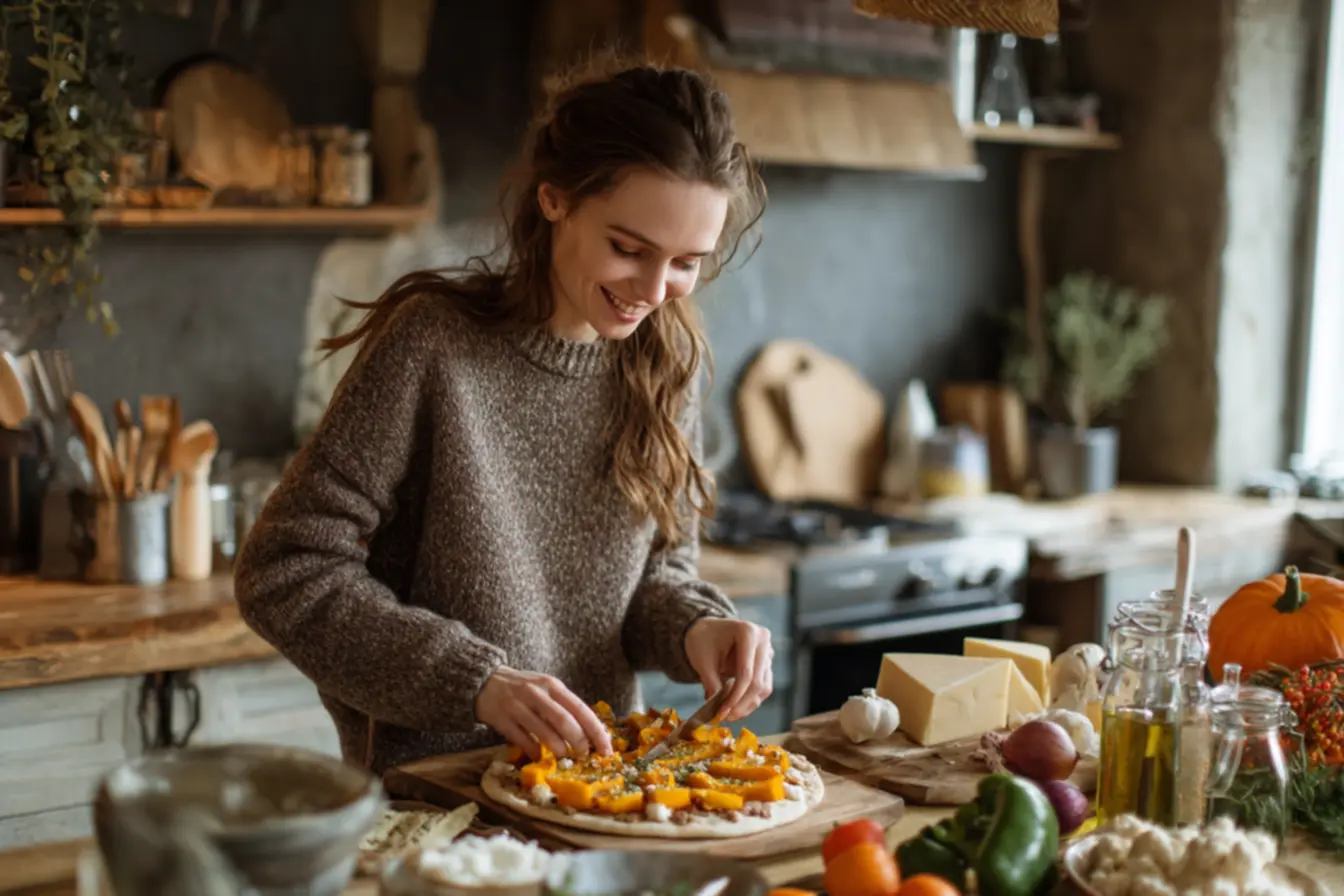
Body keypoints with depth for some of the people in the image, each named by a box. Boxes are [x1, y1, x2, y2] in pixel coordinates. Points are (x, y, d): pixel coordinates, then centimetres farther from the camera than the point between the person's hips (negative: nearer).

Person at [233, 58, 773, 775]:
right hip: (426, 788, -5)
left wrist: (693, 627, -9)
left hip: (599, 777, 5)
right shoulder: (433, 345, -14)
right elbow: (283, 575, -13)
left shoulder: (667, 360, 2)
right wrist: (476, 680, -21)